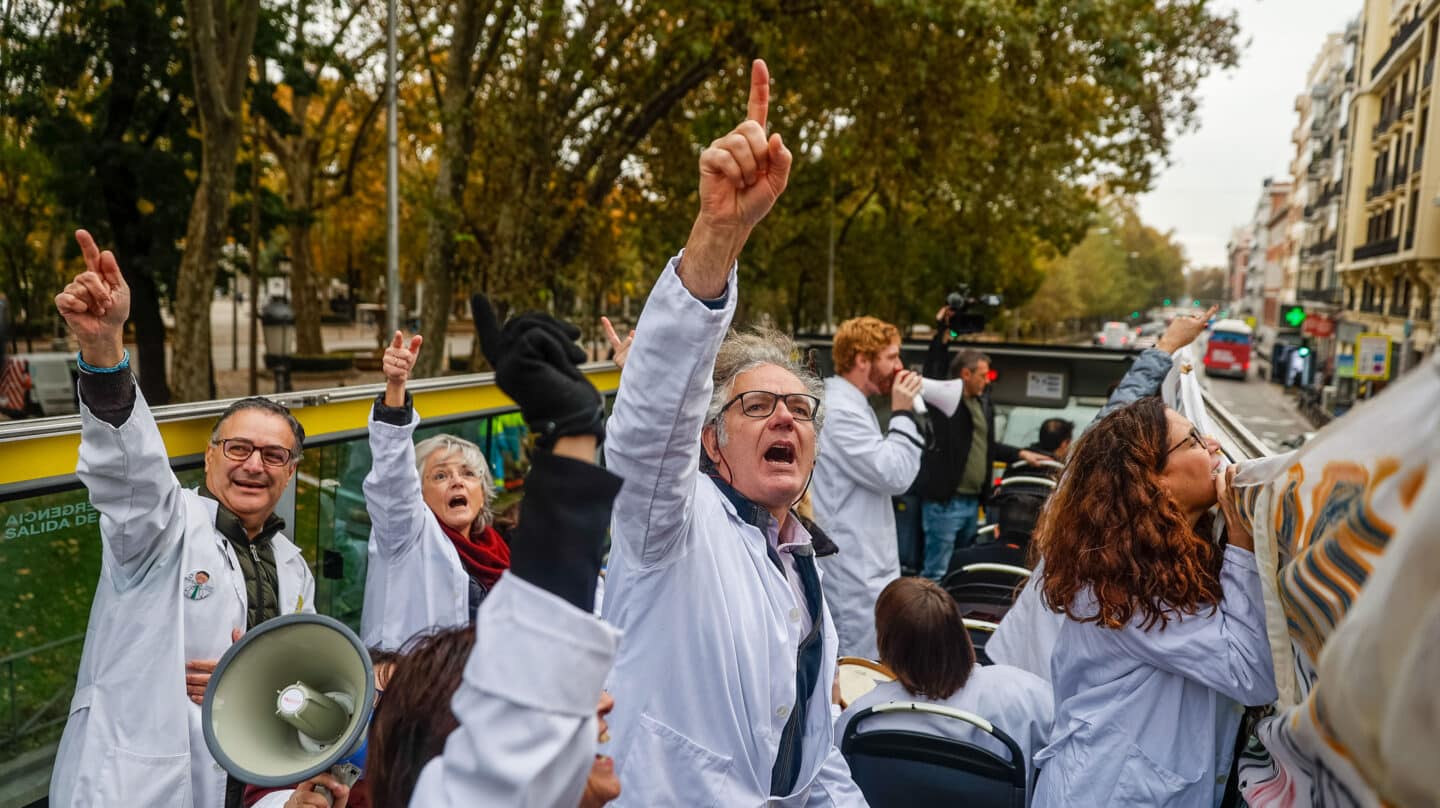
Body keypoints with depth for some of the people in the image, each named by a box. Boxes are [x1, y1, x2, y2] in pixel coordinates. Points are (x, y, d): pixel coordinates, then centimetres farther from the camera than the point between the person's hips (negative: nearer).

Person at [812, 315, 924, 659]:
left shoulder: (849, 405, 15)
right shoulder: (840, 411, -20)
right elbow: (896, 476, -20)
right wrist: (902, 412, -14)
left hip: (859, 564, 11)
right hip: (855, 571, -11)